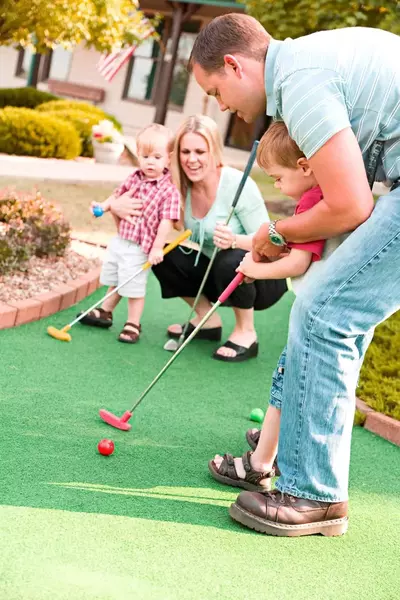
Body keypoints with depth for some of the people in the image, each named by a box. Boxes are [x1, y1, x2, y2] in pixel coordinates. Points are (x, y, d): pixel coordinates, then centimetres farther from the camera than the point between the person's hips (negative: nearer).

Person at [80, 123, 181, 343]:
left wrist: (157, 247, -22)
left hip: (140, 248, -6)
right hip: (119, 240, 7)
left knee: (134, 288, 1)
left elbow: (167, 221, -19)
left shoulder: (169, 190, -16)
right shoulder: (134, 178, 2)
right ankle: (104, 313, 41)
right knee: (114, 282, 23)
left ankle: (133, 325, 17)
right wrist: (104, 206, 0)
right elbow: (118, 195, 18)